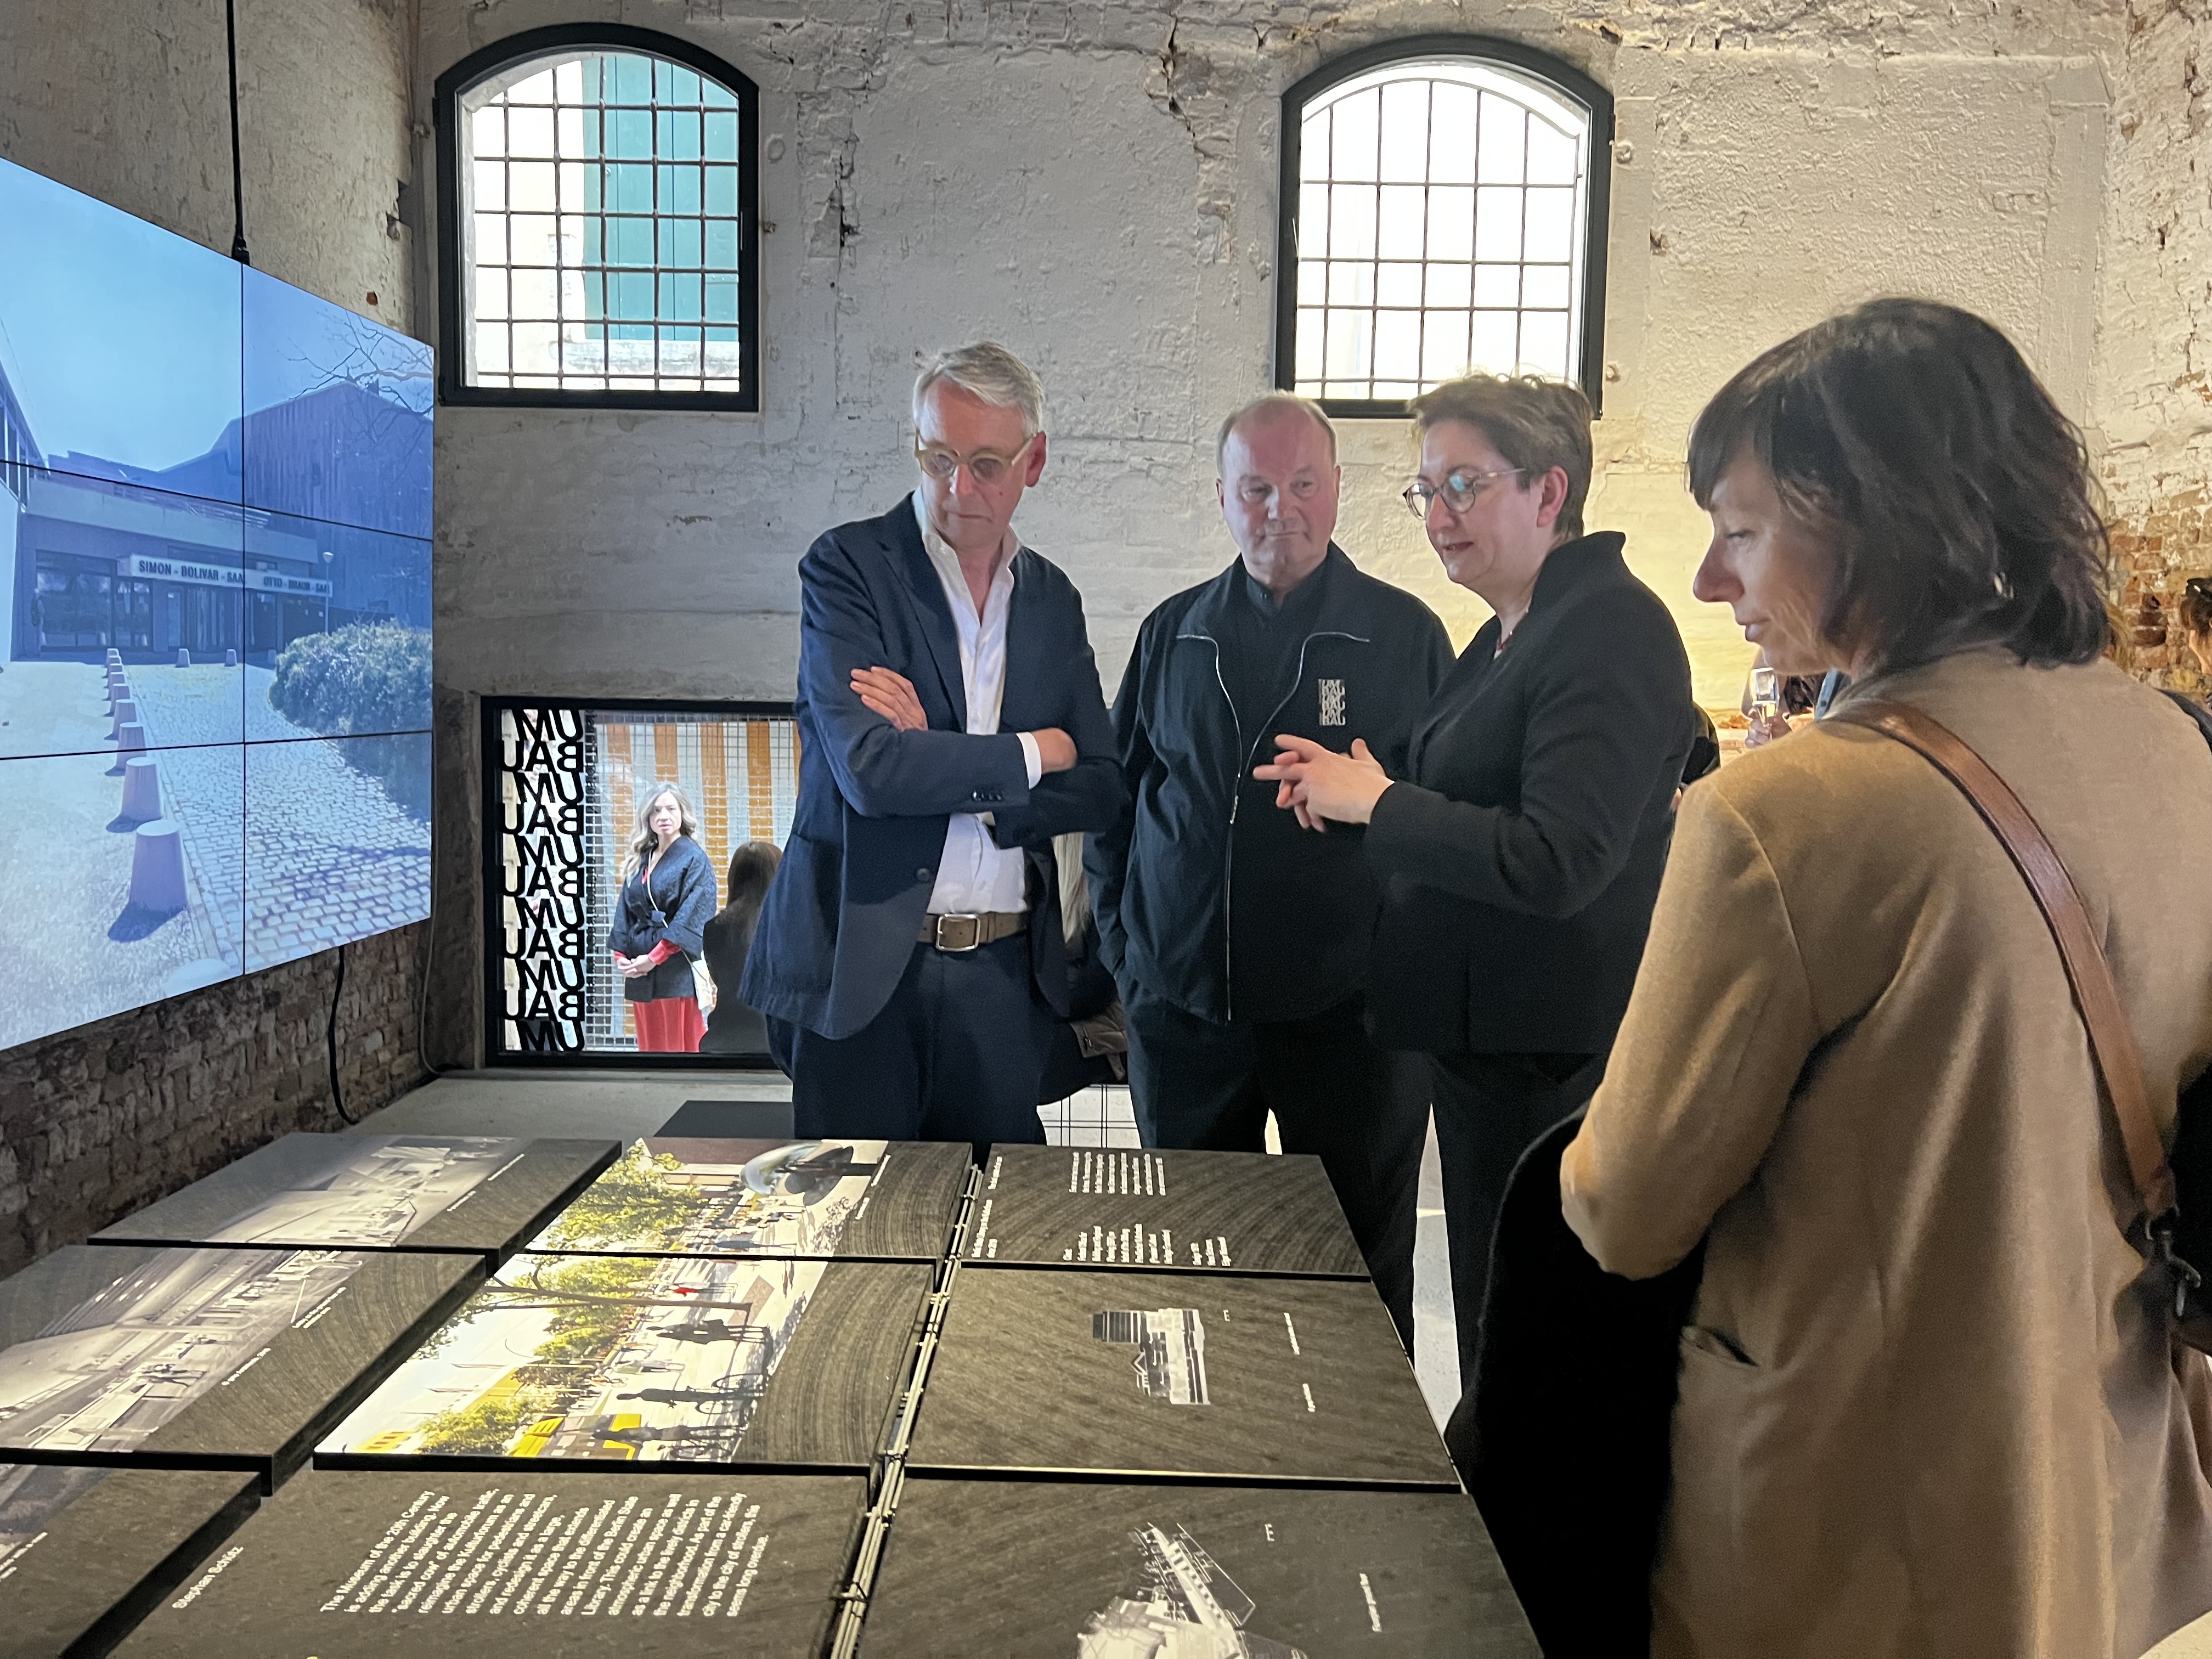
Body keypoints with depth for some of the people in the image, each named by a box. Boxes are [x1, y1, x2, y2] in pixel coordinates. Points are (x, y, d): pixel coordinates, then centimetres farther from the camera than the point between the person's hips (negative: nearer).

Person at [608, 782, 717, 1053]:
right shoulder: (640, 861, 16)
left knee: (682, 1046, -4)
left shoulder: (694, 859, -4)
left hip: (678, 971, -6)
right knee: (650, 1048, 9)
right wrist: (620, 954, -1)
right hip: (640, 971, 6)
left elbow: (689, 919, -13)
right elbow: (625, 913, 14)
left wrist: (655, 958, -16)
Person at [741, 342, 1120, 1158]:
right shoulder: (846, 567, -6)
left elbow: (1098, 790, 3)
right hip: (863, 966, -4)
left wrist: (941, 763, -11)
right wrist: (1030, 754, -7)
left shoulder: (1053, 597, 10)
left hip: (1004, 969, 4)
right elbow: (870, 769, -19)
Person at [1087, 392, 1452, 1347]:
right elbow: (1117, 797, 12)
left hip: (1348, 1015, -2)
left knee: (1361, 1282, 10)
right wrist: (1123, 951, 6)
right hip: (1183, 1009, 3)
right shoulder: (1174, 633, 9)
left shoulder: (1406, 634, 2)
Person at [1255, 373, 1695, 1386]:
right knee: (1489, 1326, 22)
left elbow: (1556, 863, -26)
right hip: (1482, 1038, 10)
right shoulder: (1511, 632, 13)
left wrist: (1377, 803, -17)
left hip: (1555, 1065, -10)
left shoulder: (1612, 631, -18)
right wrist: (1358, 793, 1)